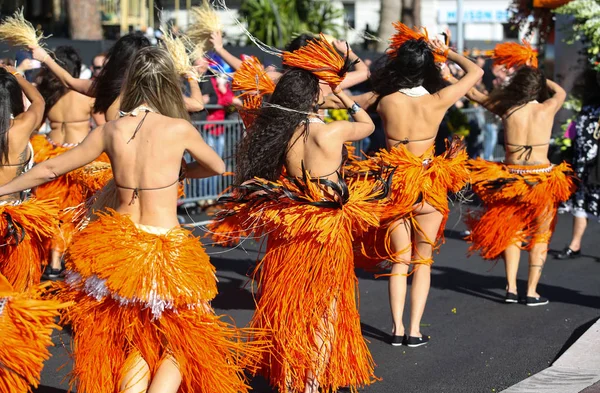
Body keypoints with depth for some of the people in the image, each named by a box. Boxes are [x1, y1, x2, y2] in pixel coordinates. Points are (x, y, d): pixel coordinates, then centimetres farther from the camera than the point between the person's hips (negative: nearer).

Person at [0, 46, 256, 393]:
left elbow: (50, 169, 11)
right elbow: (218, 168, 11)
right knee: (181, 344, 11)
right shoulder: (179, 129, -9)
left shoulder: (110, 131, 0)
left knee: (136, 344, 18)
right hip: (165, 250, -4)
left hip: (119, 245, 4)